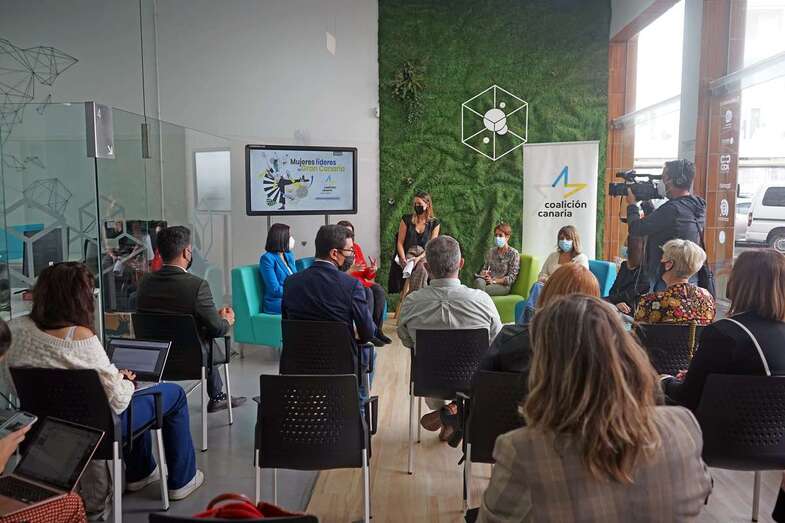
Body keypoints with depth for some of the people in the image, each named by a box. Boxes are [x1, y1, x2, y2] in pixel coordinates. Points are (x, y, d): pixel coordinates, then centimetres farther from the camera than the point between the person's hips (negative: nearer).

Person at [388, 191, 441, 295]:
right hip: (408, 255, 0)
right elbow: (400, 242, 6)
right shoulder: (406, 219, 10)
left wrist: (419, 258, -15)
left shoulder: (434, 223, 10)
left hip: (424, 256, 0)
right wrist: (403, 259, -12)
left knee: (421, 270, -35)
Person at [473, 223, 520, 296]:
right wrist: (483, 273, -7)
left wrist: (494, 281, -16)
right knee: (479, 281, -33)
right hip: (488, 281, 4)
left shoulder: (513, 253, -3)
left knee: (483, 290, -34)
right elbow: (484, 268, 18)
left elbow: (511, 278, -6)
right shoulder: (491, 251, 14)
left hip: (503, 285, -4)